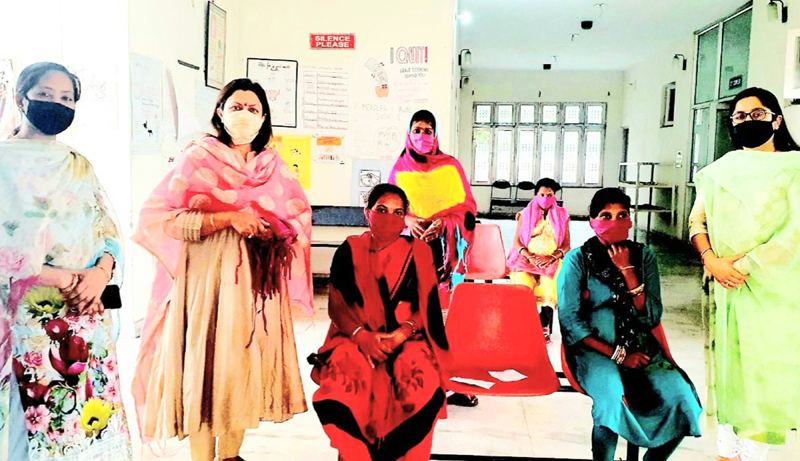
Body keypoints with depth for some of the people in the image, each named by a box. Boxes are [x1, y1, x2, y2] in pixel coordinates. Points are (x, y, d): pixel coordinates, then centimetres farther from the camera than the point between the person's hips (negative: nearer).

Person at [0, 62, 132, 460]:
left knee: (91, 415, 5)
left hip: (85, 317, 4)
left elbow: (109, 233, 10)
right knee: (34, 423, -1)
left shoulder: (80, 167, 14)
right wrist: (53, 276, -16)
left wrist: (101, 270, -10)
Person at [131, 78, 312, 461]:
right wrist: (227, 219, -17)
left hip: (257, 280, 4)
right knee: (206, 362, -2)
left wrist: (275, 234, -6)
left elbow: (300, 217, 16)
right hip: (208, 277, -4)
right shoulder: (198, 159, -1)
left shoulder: (274, 166, 12)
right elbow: (159, 218, -10)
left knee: (247, 361, 7)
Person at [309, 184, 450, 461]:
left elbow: (427, 305, 3)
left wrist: (402, 333, -15)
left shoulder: (418, 252, 7)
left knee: (418, 376, -30)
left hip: (406, 338, 0)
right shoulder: (349, 251, 7)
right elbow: (337, 305, 2)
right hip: (356, 337, 0)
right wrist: (362, 335, -16)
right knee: (344, 372, -30)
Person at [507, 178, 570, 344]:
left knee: (549, 282, -29)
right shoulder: (525, 214, 12)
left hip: (552, 260, 0)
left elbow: (566, 245, 6)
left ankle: (544, 327, -20)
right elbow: (517, 242, 5)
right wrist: (529, 255, -13)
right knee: (523, 281, -28)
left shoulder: (562, 216, 12)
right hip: (527, 258, 0)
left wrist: (552, 257, -13)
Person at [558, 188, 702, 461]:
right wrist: (616, 355, -11)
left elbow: (652, 318, 1)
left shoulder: (643, 257, 8)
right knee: (612, 395, -34)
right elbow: (569, 321, -6)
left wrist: (628, 271, -10)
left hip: (639, 348, 4)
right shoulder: (578, 259, -2)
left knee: (680, 395, -22)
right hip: (595, 349, -4)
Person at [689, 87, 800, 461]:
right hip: (725, 286, 4)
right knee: (727, 364, 8)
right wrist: (711, 260, -11)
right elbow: (697, 221, 8)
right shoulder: (718, 171, 12)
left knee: (765, 370, -1)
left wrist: (743, 264, -16)